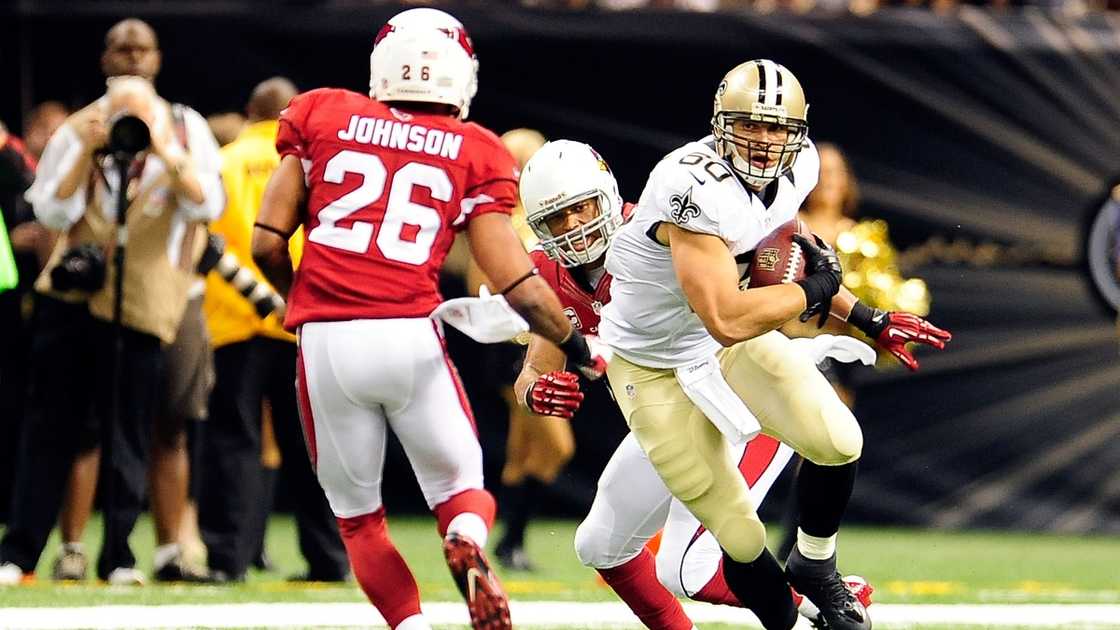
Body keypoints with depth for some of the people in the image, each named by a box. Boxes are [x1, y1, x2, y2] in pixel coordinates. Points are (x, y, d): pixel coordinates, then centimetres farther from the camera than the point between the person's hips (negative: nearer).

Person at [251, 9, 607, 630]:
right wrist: (578, 347, 19)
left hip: (327, 342, 0)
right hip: (410, 338, 0)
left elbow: (267, 244, 7)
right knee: (459, 484, 17)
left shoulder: (323, 119, 9)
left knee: (357, 515, 16)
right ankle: (467, 543, -17)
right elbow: (514, 280, 4)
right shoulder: (473, 155, 8)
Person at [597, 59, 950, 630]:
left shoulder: (795, 169, -8)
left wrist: (871, 322, 9)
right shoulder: (696, 188, -33)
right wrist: (814, 289, -22)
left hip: (734, 345, 6)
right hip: (658, 369, -6)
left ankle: (814, 565, 15)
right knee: (740, 540, -4)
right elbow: (727, 319, -37)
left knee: (837, 443, -13)